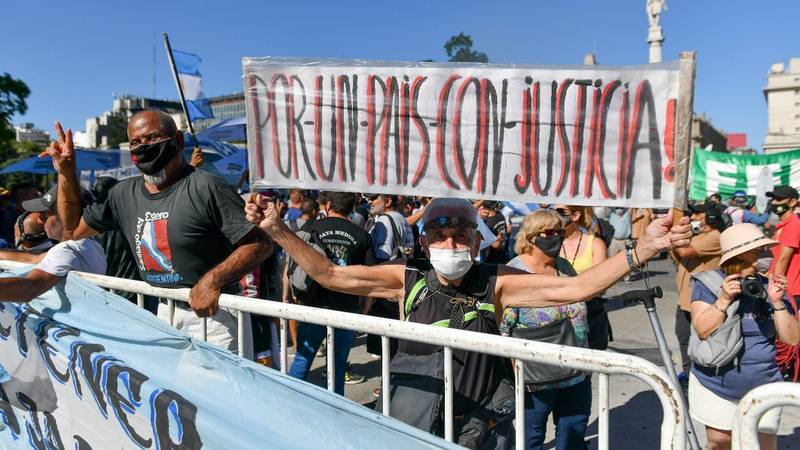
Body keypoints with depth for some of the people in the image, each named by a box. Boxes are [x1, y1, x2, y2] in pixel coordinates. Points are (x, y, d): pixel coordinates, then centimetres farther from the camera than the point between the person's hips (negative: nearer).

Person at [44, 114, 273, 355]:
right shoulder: (124, 194, 8)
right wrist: (66, 172, 12)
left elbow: (260, 244, -19)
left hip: (215, 311, -7)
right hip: (165, 312, 7)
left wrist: (212, 280, -30)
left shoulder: (206, 188, -16)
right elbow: (73, 230, 20)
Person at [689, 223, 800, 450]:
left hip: (762, 391, 2)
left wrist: (777, 302, -15)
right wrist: (724, 299, -27)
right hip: (715, 387, -2)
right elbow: (703, 331, -17)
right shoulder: (708, 284, -7)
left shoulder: (769, 286, 1)